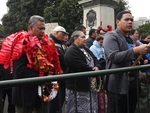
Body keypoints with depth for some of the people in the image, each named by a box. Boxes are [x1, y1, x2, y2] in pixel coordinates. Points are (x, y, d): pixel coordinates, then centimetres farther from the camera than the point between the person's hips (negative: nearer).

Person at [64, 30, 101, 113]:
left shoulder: (85, 49, 17)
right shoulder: (71, 52, -15)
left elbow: (95, 60, 13)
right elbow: (82, 67, -24)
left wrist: (97, 67, -10)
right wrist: (94, 71, -11)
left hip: (89, 86, 10)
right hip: (77, 88, -9)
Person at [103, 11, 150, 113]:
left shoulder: (130, 39, 19)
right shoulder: (111, 36, -7)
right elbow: (113, 56, -23)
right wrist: (135, 50, -30)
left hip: (133, 84, 8)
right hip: (118, 85, -8)